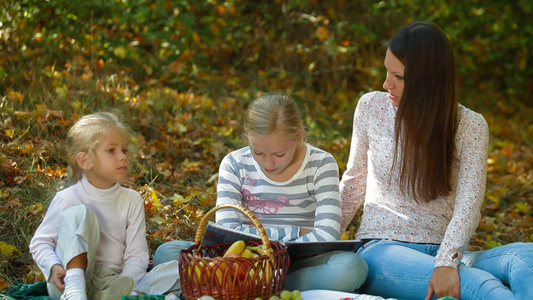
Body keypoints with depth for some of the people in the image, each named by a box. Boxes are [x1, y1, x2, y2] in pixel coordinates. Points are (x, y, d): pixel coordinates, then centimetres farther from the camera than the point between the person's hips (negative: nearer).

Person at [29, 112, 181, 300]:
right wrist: (53, 267, -21)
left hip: (111, 284, 3)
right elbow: (40, 242, 1)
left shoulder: (132, 200, 5)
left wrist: (125, 284, -18)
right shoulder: (68, 198, -4)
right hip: (72, 279, -3)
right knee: (79, 214, -22)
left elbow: (136, 253, 1)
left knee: (175, 270, -16)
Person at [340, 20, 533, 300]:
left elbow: (469, 203, -14)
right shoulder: (371, 107, 5)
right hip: (383, 249, -1)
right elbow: (353, 182, 16)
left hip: (444, 252, 1)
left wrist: (447, 262, -30)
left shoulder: (469, 126, 0)